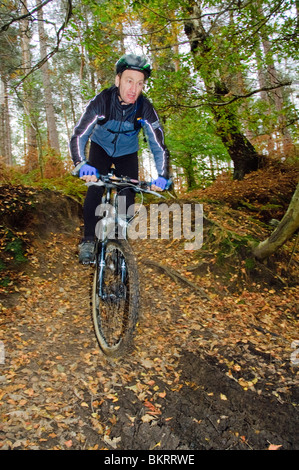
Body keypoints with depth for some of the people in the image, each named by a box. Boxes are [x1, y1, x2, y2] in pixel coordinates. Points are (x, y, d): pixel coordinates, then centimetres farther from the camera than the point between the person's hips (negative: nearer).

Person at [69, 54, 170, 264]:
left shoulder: (145, 108, -27)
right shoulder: (101, 101, -30)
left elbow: (159, 145, -25)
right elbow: (78, 136, -34)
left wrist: (162, 175, -41)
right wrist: (82, 164, -53)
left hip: (127, 153, 1)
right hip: (101, 148, -1)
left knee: (128, 196, -8)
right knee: (95, 188, -21)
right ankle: (88, 240, -10)